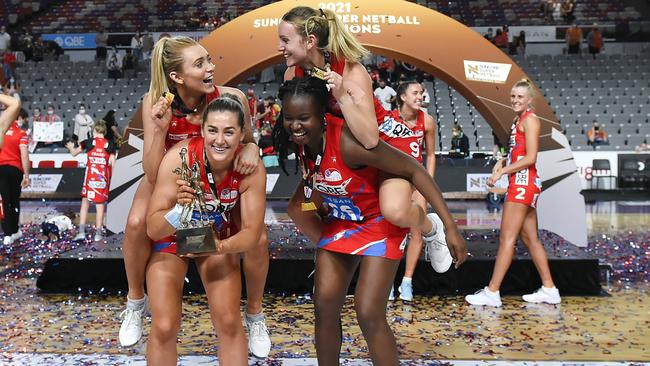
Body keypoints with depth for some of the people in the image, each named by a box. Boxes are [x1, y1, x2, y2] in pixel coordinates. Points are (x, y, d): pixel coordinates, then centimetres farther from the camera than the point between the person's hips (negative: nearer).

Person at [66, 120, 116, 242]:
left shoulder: (89, 142, 0)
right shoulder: (110, 145, -1)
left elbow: (74, 153, 12)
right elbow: (113, 164, -4)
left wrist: (71, 147, 34)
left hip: (90, 177, 0)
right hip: (104, 178, 0)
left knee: (85, 202, 9)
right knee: (100, 205, 7)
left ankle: (81, 231, 2)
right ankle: (98, 233, 10)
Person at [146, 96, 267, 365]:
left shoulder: (252, 169, -26)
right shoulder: (179, 157, -31)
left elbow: (252, 231, -19)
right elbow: (152, 229, -29)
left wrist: (220, 247, -39)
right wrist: (178, 210, -50)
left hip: (219, 239, 2)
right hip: (171, 237, -1)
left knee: (229, 322, -9)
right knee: (165, 328, -11)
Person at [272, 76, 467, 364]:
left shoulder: (348, 143, -34)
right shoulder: (299, 139, -14)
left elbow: (414, 170, -29)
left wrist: (450, 226, -31)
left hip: (380, 221, -6)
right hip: (340, 221, 7)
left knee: (369, 313, -12)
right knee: (324, 307, 4)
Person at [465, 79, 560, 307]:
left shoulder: (530, 119, -9)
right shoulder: (518, 120, 18)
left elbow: (530, 157, -16)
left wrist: (501, 172, -14)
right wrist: (501, 163, 4)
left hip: (523, 183, -10)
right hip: (522, 184, 10)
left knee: (507, 238, -9)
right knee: (531, 239, 12)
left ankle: (492, 293, -6)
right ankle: (549, 290, 18)